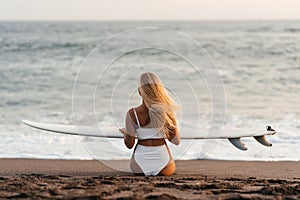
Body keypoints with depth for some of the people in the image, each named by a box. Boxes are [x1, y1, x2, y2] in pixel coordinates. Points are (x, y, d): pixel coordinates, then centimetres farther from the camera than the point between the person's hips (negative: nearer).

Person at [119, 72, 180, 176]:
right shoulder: (167, 111, -9)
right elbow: (176, 141, -4)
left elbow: (129, 144, -8)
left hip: (140, 167, 0)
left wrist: (125, 132, 15)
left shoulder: (132, 114, -12)